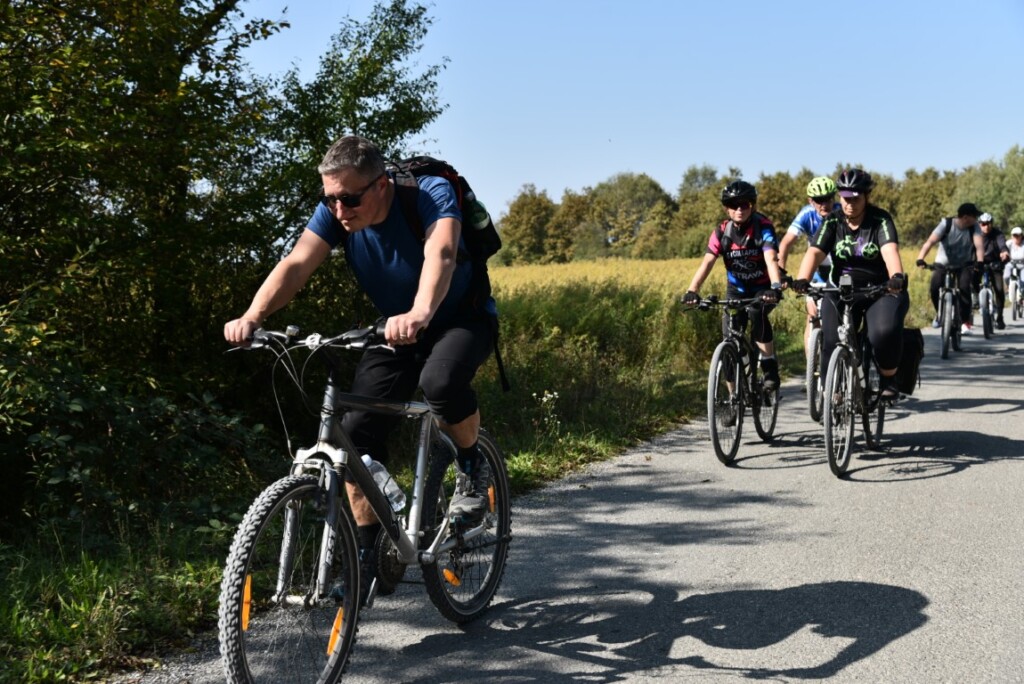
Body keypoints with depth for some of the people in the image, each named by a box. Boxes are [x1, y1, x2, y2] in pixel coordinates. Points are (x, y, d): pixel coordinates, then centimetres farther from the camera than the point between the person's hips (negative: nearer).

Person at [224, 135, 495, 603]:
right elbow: (296, 264, -27)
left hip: (462, 318, -4)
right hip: (397, 330, 5)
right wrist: (252, 317, -46)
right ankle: (366, 556, 2)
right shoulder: (335, 214, -14)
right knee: (357, 429, -12)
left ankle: (473, 465, -6)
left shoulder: (430, 193, -27)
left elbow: (441, 254, -45)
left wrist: (419, 314, -65)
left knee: (441, 381, -37)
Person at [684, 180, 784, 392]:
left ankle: (770, 368, -18)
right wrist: (692, 291, -38)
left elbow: (771, 260, -33)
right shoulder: (722, 232, -11)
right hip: (736, 290, 3)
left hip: (763, 289, -3)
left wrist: (776, 287, -52)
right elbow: (707, 263, -22)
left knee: (756, 313, -34)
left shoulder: (763, 227, -19)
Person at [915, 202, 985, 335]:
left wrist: (980, 261, -48)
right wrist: (920, 258, -46)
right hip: (943, 264, -1)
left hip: (964, 265, 1)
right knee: (934, 287, -23)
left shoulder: (974, 227, -13)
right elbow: (931, 241, -30)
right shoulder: (946, 224, -18)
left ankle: (965, 322, -14)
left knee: (964, 287, -27)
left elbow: (979, 244, -27)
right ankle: (939, 313, 7)